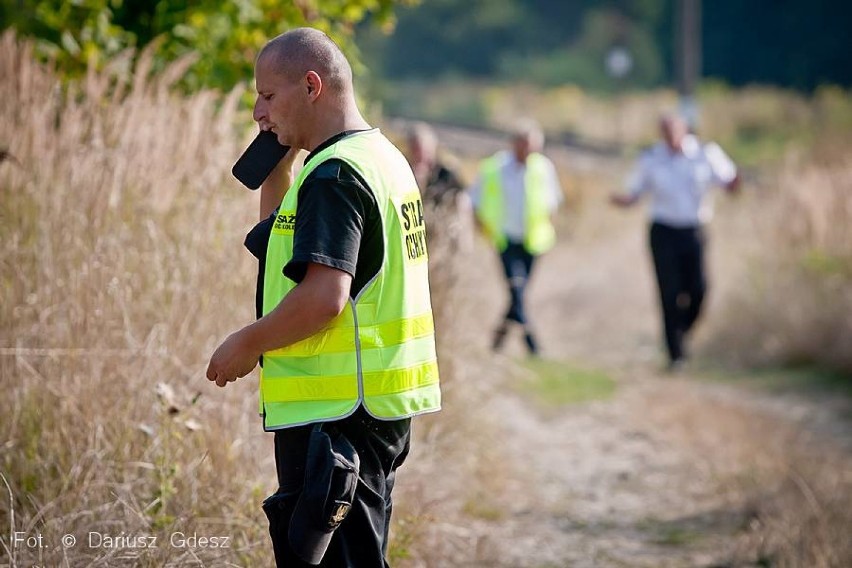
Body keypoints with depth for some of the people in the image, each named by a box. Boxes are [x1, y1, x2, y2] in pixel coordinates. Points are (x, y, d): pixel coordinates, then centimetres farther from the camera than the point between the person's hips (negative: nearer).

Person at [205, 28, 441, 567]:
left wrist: (247, 344, -15)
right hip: (382, 402, 11)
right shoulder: (384, 158, 15)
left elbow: (324, 296, -28)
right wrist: (278, 157, 17)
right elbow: (276, 237, 28)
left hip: (335, 411, -10)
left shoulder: (334, 175, -17)